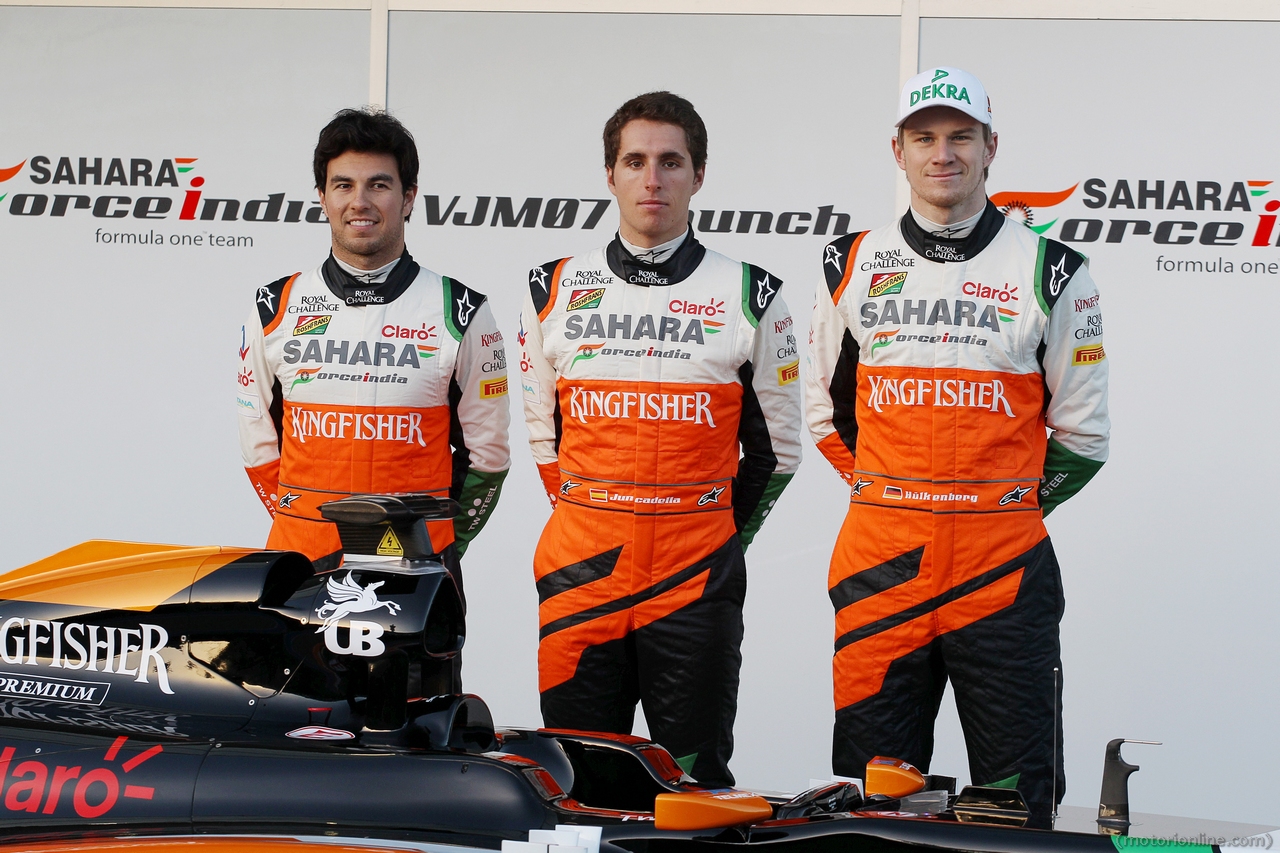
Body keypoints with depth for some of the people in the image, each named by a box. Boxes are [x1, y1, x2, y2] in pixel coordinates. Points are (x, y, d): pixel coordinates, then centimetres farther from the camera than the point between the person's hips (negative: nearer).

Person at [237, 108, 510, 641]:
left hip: (417, 573, -2)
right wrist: (307, 526, 10)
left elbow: (486, 452, 8)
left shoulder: (461, 313, 2)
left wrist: (437, 542, 6)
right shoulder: (274, 309, 7)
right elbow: (258, 443, 16)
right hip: (298, 570, 2)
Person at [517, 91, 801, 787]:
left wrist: (720, 535, 9)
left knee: (697, 783, 3)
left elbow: (775, 447, 11)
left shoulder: (751, 298, 4)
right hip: (580, 569, 1)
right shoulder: (554, 291, 8)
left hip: (696, 574, -1)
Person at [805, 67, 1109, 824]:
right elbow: (826, 406, 20)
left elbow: (1083, 435, 8)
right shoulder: (853, 266, 9)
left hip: (1003, 569, -2)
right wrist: (887, 494, 13)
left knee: (1016, 797, 1)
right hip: (880, 562, 2)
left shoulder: (1051, 273, 2)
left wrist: (1005, 508, 7)